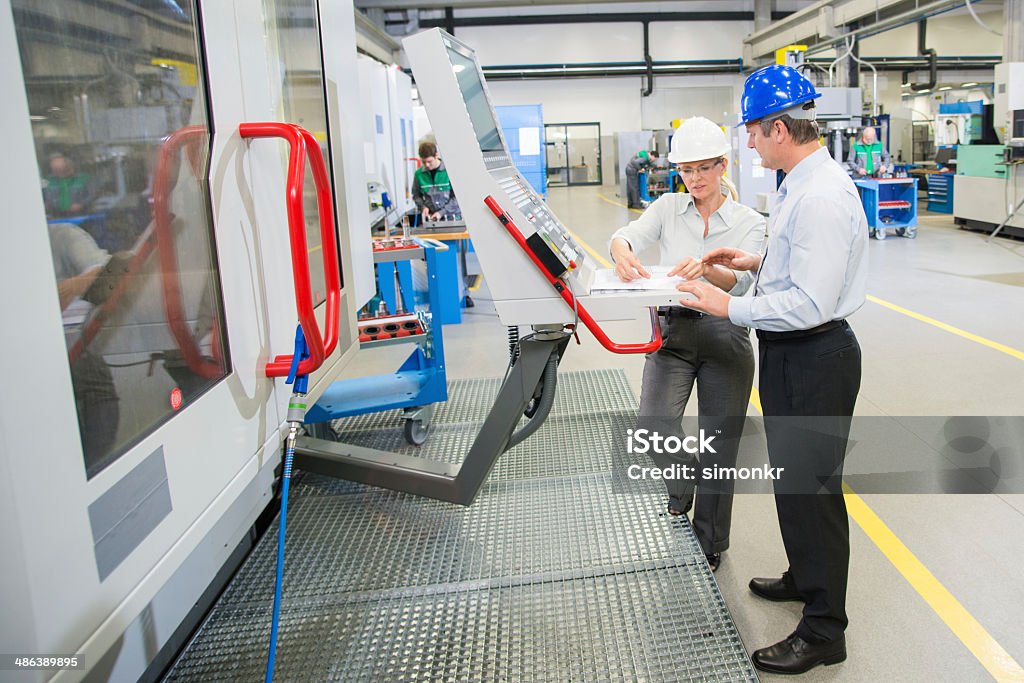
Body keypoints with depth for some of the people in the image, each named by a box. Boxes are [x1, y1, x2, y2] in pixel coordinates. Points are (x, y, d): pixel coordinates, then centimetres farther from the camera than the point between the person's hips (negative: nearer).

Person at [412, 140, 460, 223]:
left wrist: (442, 212, -14)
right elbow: (416, 195, 13)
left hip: (452, 216, -2)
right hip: (431, 218, 2)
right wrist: (423, 206, -6)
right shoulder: (419, 174, 1)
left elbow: (457, 197, -7)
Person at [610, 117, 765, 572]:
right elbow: (629, 235, -14)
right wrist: (623, 252, -39)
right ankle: (678, 497, 18)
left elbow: (742, 281, -18)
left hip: (725, 337, -1)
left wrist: (707, 269, -40)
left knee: (719, 446, 6)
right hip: (672, 333, 1)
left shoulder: (749, 222, -1)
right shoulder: (668, 207, 5)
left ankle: (709, 544, 28)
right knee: (652, 424, -16)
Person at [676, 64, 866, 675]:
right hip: (793, 354, 11)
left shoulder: (820, 197, -25)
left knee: (810, 488, 2)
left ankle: (823, 632, 20)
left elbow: (810, 304, -29)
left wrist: (730, 307, -21)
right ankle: (806, 579, 46)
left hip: (814, 357, -11)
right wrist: (757, 261, 11)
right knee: (793, 479, 24)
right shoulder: (807, 183, 8)